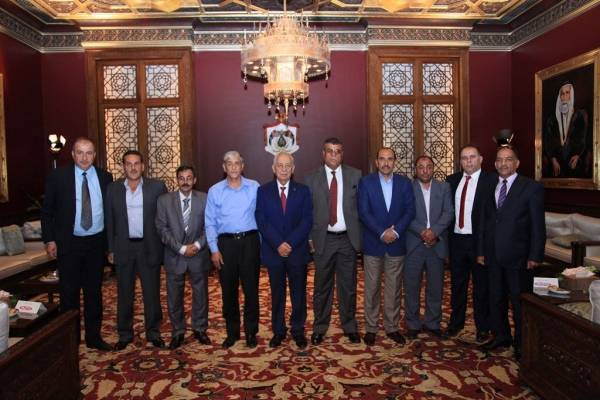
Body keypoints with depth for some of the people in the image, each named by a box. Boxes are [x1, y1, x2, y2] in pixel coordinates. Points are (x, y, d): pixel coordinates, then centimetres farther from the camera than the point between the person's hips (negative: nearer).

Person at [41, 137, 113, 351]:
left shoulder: (105, 177, 2)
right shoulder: (58, 176, -4)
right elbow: (47, 210, 0)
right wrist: (49, 239, -6)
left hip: (97, 243, 2)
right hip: (69, 243, -2)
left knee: (94, 292, 11)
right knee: (69, 293, 7)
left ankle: (94, 337, 24)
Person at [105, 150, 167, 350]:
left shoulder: (157, 187, -1)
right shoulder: (113, 188, 4)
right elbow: (109, 221, 6)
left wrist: (164, 244, -3)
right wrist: (111, 249, 3)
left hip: (149, 247, -1)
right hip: (124, 247, 2)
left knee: (152, 293, 7)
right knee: (124, 294, 11)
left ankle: (153, 333, 22)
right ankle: (125, 334, 26)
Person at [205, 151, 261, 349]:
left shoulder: (254, 187, 2)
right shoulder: (215, 191, 3)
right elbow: (210, 223, 4)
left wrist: (262, 243, 1)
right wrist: (214, 249, -2)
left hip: (250, 241, 0)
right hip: (226, 243, 1)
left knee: (251, 289, 5)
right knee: (228, 290, 9)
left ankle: (251, 332, 20)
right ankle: (232, 332, 24)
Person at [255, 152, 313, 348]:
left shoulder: (303, 191, 3)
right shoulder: (263, 191, 2)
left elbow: (307, 221, -4)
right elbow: (261, 221, -5)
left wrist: (290, 243, -14)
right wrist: (278, 244, -15)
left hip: (297, 251, 0)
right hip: (273, 251, 0)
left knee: (299, 294, 9)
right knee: (277, 294, 10)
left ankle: (298, 331, 23)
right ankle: (278, 331, 24)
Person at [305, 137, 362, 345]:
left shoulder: (355, 175, 3)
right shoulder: (312, 178, 1)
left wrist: (360, 234, -1)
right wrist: (310, 237, -2)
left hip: (348, 239, 1)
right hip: (323, 239, 0)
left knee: (348, 286, 10)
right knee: (322, 286, 9)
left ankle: (350, 326, 26)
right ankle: (319, 328, 24)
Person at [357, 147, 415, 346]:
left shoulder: (404, 183, 6)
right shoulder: (365, 182, -1)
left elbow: (410, 210, 0)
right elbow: (363, 212, -8)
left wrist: (395, 231, -13)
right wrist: (382, 233, -15)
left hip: (396, 244, 2)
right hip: (373, 244, -2)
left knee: (394, 289, 9)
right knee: (371, 288, 5)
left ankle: (392, 327, 21)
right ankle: (370, 328, 16)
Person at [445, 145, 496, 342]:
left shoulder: (491, 180, -7)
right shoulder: (452, 180, 8)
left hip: (479, 241, -4)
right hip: (456, 239, 4)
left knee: (481, 286, 8)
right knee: (457, 284, 16)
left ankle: (482, 327, 24)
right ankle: (456, 322, 32)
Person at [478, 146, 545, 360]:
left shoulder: (532, 187, -5)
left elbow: (538, 225, -7)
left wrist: (535, 256, -12)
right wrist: (481, 250, 9)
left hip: (518, 256, -5)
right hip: (494, 255, 5)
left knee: (520, 301, 5)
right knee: (496, 298, 15)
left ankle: (522, 343, 22)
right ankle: (501, 336, 32)